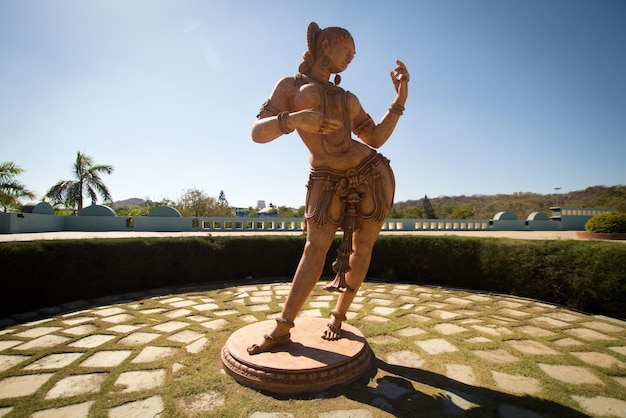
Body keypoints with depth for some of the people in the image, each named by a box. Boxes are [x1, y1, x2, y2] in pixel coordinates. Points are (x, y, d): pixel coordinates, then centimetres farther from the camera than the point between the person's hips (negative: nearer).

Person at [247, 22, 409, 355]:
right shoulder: (291, 86, 2)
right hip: (327, 181, -4)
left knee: (362, 246, 1)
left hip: (370, 174, 4)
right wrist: (295, 119, -29)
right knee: (315, 247, -12)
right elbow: (258, 132, -11)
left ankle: (338, 316, 18)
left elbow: (376, 138, 11)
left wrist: (400, 99, 4)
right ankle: (282, 328, 0)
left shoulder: (348, 99, 13)